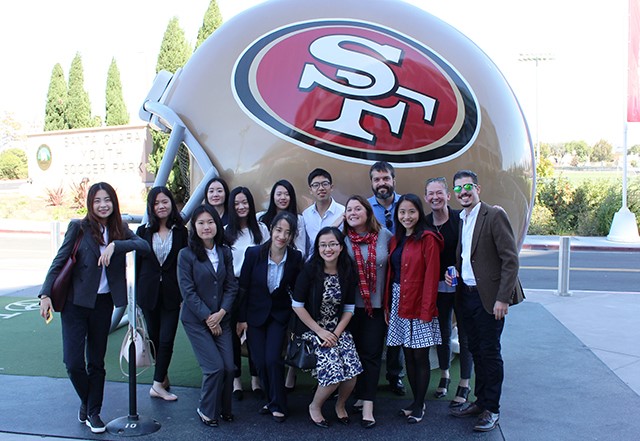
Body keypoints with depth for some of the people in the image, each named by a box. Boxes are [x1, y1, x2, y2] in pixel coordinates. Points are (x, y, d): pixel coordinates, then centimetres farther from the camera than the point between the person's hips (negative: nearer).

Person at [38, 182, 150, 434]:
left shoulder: (119, 231, 4)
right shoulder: (79, 228, -4)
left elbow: (144, 246, -13)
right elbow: (59, 262, -6)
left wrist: (115, 245, -26)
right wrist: (46, 294, -14)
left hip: (103, 303, 3)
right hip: (75, 302, -2)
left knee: (96, 362, 11)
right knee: (73, 362, -5)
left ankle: (93, 412, 24)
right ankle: (87, 402, 23)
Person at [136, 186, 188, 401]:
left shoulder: (180, 232, 1)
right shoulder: (144, 231, 4)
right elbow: (137, 263, 5)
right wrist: (138, 294, 2)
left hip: (171, 293, -2)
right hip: (149, 292, 2)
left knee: (166, 339, -5)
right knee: (154, 338, 11)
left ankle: (158, 384, 4)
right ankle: (162, 376, 29)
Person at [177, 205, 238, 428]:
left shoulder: (225, 252, 4)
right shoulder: (186, 254, -9)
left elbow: (231, 286, 4)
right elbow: (188, 291, -11)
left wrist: (221, 313, -9)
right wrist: (207, 317, -12)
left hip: (221, 318, 4)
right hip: (196, 320, -4)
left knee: (229, 367, -2)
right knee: (215, 367, -9)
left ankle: (224, 408, 24)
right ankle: (206, 410, 15)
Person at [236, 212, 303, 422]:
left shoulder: (295, 258, -14)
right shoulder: (253, 253, -16)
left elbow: (296, 290, -2)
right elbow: (243, 287, -7)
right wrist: (241, 318, -4)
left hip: (279, 314, 0)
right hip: (255, 314, 1)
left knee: (273, 359, -10)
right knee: (260, 362, 3)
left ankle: (278, 405, 11)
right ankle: (272, 400, 27)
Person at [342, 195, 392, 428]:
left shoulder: (385, 235, -4)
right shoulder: (343, 239, -4)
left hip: (377, 305, -1)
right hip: (351, 305, 1)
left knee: (372, 353, 0)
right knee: (355, 351, 10)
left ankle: (367, 404, 4)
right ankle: (360, 396, 26)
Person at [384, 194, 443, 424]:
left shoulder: (427, 239, -9)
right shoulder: (395, 240, 12)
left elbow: (431, 276, -13)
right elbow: (391, 274, 13)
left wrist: (426, 309, -16)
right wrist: (388, 305, 8)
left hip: (418, 305, -6)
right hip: (399, 304, 6)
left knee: (420, 356, 2)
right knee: (408, 355, 13)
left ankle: (419, 405, 15)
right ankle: (416, 401, 25)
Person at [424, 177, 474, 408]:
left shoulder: (461, 219, -12)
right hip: (438, 287, 4)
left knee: (465, 336, 5)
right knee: (442, 333, 17)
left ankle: (464, 386, 18)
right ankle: (444, 376, 36)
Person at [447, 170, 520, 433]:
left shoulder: (494, 215, -10)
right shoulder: (459, 219, 12)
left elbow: (510, 259, -14)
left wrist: (502, 298, -18)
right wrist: (452, 272, 2)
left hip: (488, 297, -7)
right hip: (466, 295, 7)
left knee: (490, 353, 2)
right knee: (476, 351, 15)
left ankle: (492, 409, 14)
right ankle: (480, 401, 28)